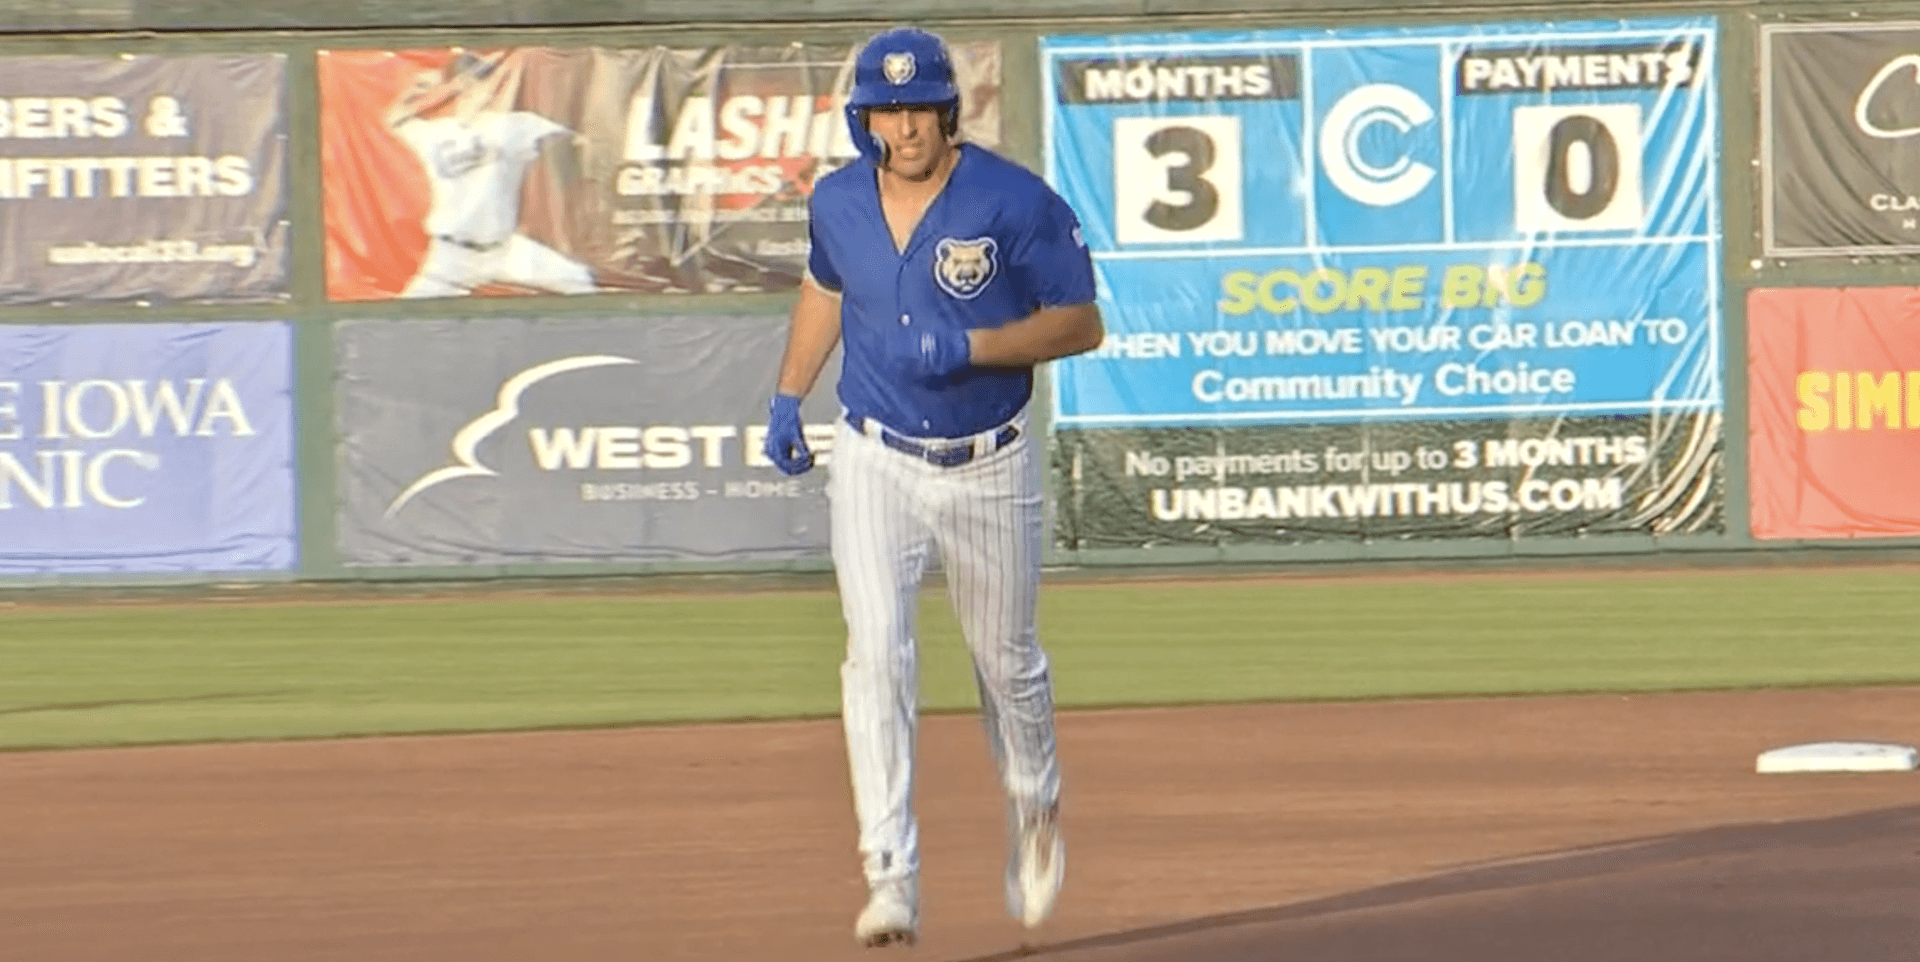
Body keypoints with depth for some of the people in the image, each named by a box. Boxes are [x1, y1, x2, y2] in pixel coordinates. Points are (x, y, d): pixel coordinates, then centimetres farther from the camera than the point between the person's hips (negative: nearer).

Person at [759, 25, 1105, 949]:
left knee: (1006, 662, 13)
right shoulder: (837, 203, -1)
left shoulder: (1016, 203, -14)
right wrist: (788, 395, 13)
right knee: (876, 655, -15)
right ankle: (891, 876, -18)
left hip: (990, 467, -2)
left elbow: (1082, 322, -11)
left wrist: (971, 346, -24)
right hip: (874, 460, 2)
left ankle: (1034, 811, 44)